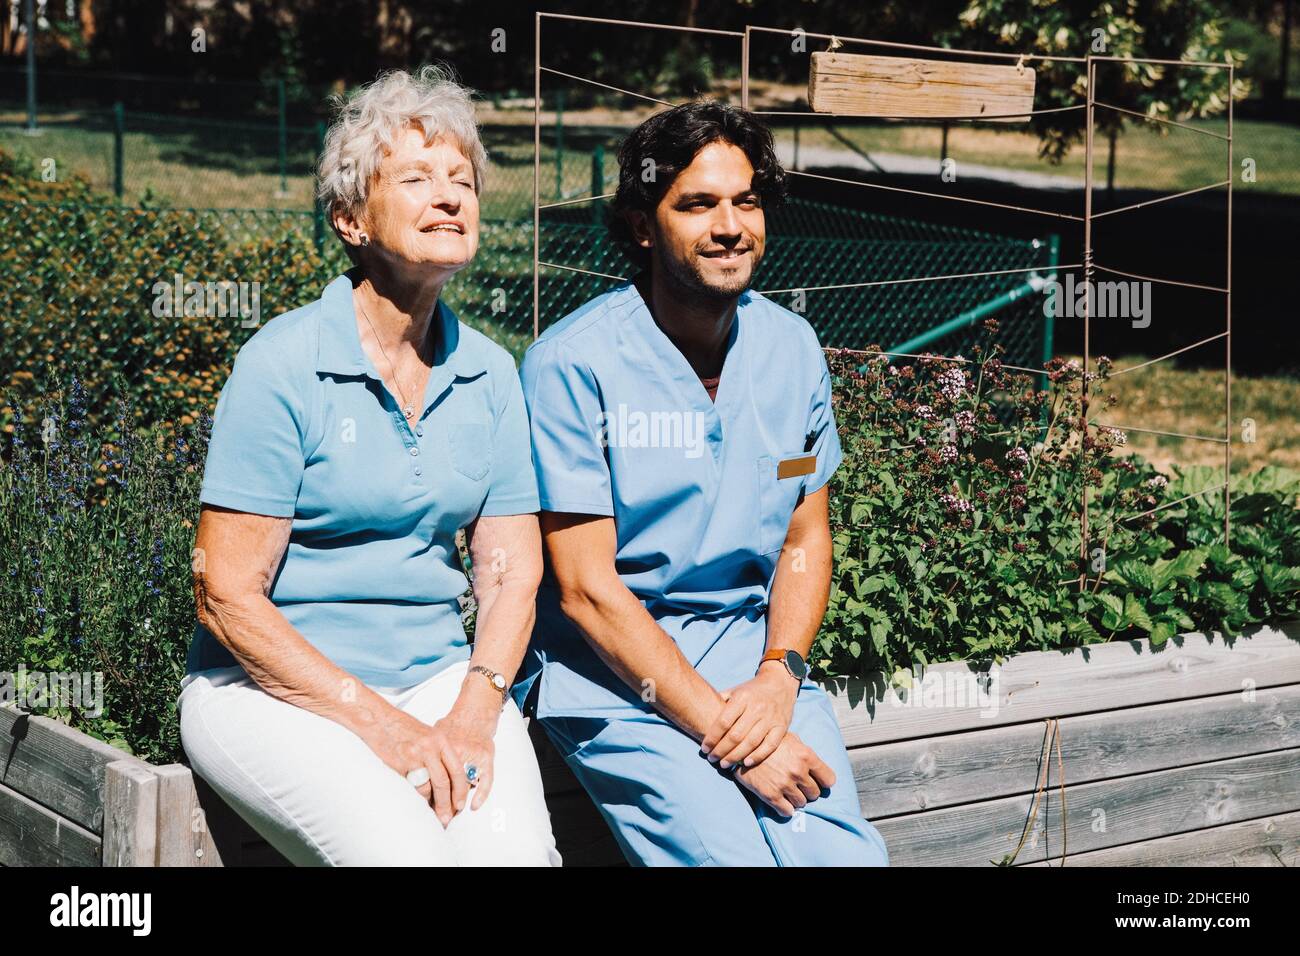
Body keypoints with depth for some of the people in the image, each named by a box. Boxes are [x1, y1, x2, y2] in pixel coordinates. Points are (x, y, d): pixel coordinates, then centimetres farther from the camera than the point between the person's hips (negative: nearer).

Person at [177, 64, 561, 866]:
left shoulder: (489, 373, 8)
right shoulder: (284, 362, -8)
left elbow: (512, 569, 7)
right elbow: (227, 594, -10)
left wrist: (473, 712, -12)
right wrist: (379, 724, -17)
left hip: (439, 675, 4)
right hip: (274, 687, -3)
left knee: (512, 847, -25)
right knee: (403, 850, -29)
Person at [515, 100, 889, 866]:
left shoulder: (792, 348, 5)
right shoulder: (572, 364, -12)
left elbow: (805, 539, 11)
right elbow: (586, 589, -13)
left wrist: (779, 675, -8)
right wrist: (724, 732, -18)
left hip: (756, 651, 4)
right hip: (616, 670, -4)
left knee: (846, 853, -17)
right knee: (731, 854, -24)